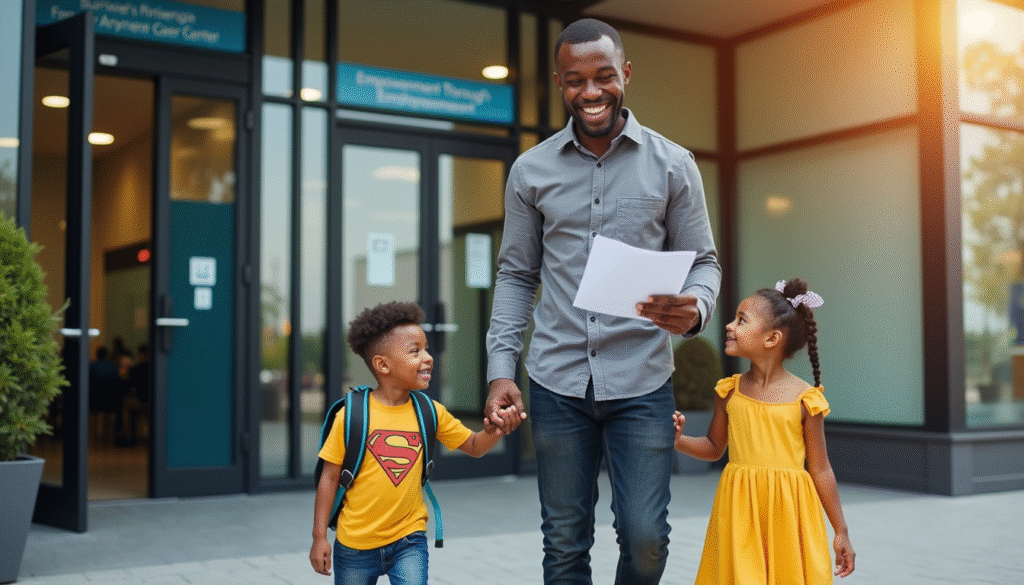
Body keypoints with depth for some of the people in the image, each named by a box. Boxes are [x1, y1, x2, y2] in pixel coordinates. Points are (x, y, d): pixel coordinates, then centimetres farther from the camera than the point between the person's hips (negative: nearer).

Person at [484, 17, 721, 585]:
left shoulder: (672, 165, 2)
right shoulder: (530, 170, 6)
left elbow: (703, 260, 6)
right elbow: (515, 274, 9)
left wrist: (695, 306, -19)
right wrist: (500, 368, -1)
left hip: (642, 381, -1)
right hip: (557, 383, 1)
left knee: (645, 538, -1)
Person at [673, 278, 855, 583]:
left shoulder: (803, 398, -6)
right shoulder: (730, 391, 3)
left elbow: (820, 469, 0)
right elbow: (715, 447, 16)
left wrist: (841, 531, 4)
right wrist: (680, 441, -4)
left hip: (787, 511, -2)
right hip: (740, 511, 2)